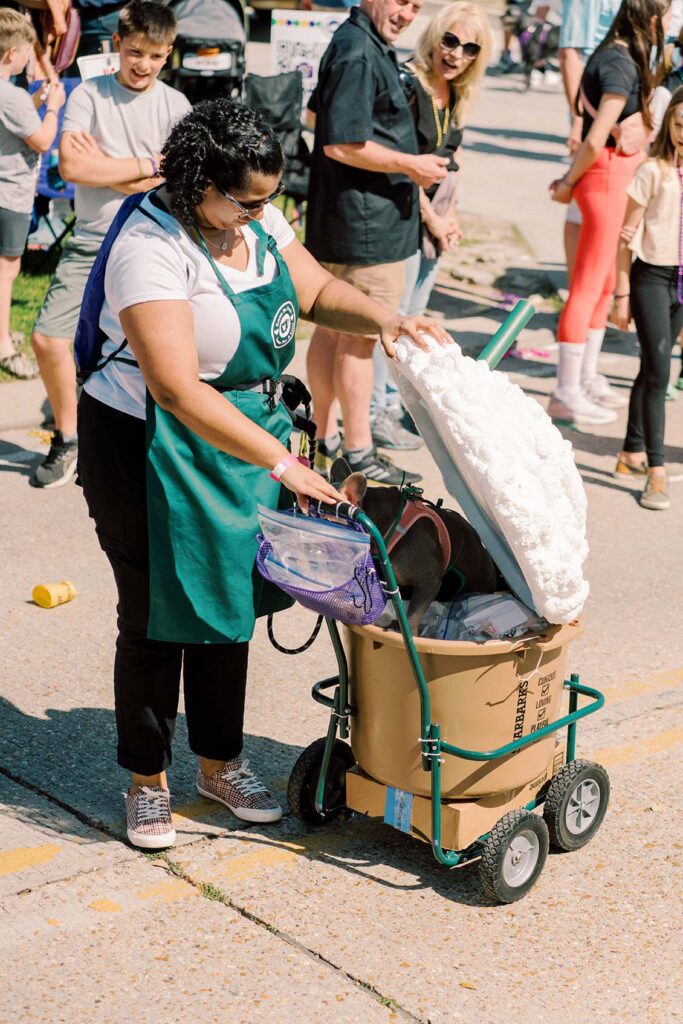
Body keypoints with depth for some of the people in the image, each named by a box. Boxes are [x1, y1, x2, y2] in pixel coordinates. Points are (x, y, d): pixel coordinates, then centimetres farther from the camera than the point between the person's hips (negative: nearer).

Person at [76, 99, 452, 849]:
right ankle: (147, 780, 24)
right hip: (153, 451, -7)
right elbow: (178, 389, -31)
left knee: (228, 603, 16)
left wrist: (382, 320, -11)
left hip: (245, 436, 7)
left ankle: (219, 764, 33)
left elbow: (319, 292, 11)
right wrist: (280, 462, -32)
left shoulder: (258, 221, -1)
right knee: (158, 618, 4)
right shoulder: (151, 250, -25)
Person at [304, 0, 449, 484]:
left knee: (333, 327, 16)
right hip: (368, 224, -11)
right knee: (359, 337, -3)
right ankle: (359, 453, 6)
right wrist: (410, 165, -15)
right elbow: (340, 144, -24)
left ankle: (325, 438, 26)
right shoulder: (359, 53, -18)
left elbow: (322, 114, 28)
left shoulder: (369, 45, 15)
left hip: (340, 218, 11)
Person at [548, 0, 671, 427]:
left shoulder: (618, 56, 11)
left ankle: (588, 380, 29)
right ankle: (567, 394, 3)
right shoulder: (621, 64, -18)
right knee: (588, 285, -4)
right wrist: (568, 184, -9)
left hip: (615, 177, 10)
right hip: (607, 178, -10)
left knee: (605, 283, 18)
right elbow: (595, 140, -20)